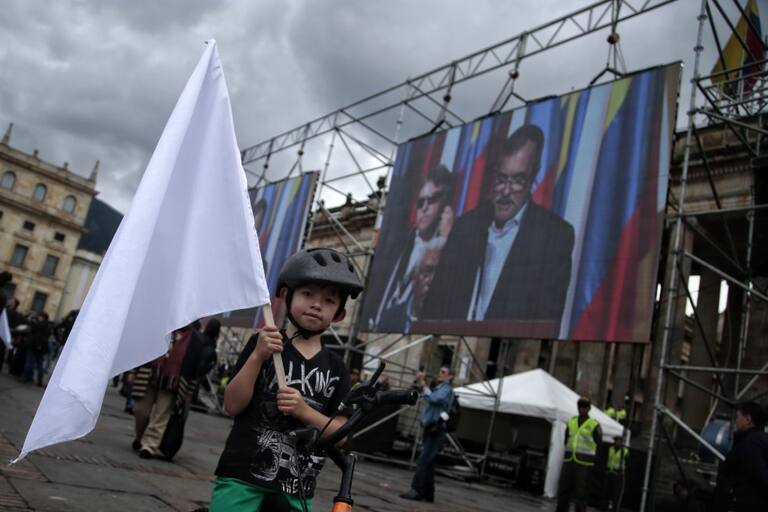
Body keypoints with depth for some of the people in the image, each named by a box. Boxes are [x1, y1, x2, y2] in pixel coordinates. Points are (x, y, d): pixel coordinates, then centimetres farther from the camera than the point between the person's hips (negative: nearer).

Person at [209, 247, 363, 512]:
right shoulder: (263, 344, 0)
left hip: (296, 490, 3)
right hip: (242, 477, -2)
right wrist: (257, 356, -19)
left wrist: (303, 411, -15)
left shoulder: (336, 368, 4)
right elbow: (232, 406, -7)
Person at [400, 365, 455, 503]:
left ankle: (416, 491, -19)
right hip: (430, 429, 9)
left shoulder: (446, 389, -7)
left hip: (436, 430, -9)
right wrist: (421, 384, 9)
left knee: (423, 461, -15)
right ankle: (428, 494, 16)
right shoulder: (439, 388, 23)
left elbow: (433, 399, -23)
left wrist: (423, 385, -14)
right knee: (428, 463, 10)